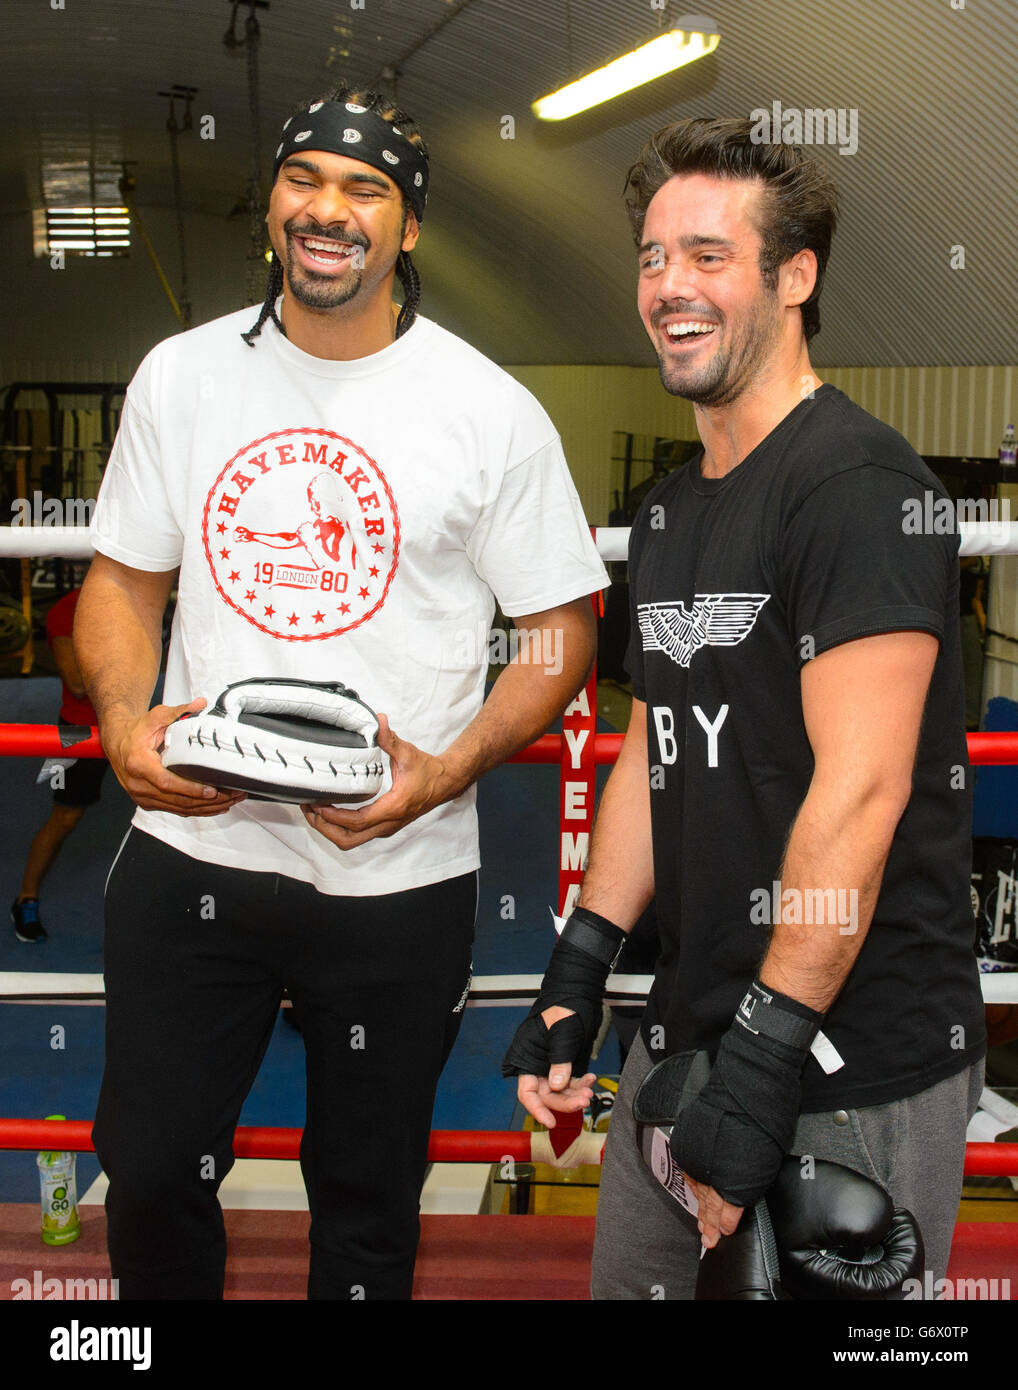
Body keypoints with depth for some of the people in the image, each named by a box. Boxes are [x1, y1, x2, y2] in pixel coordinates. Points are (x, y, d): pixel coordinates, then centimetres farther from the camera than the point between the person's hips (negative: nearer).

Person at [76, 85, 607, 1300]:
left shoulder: (492, 413, -6)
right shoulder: (181, 375, 4)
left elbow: (562, 625, -2)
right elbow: (125, 577, 11)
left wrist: (446, 770, -17)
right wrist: (124, 721, -9)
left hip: (395, 875, -2)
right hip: (191, 849, 3)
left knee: (364, 1197, 15)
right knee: (150, 1169, 13)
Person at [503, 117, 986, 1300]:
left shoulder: (859, 483, -15)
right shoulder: (670, 511, 12)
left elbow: (860, 791, -22)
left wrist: (766, 1056, -23)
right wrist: (576, 972, 10)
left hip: (859, 1067, -8)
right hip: (688, 1031, 8)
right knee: (629, 1282, 19)